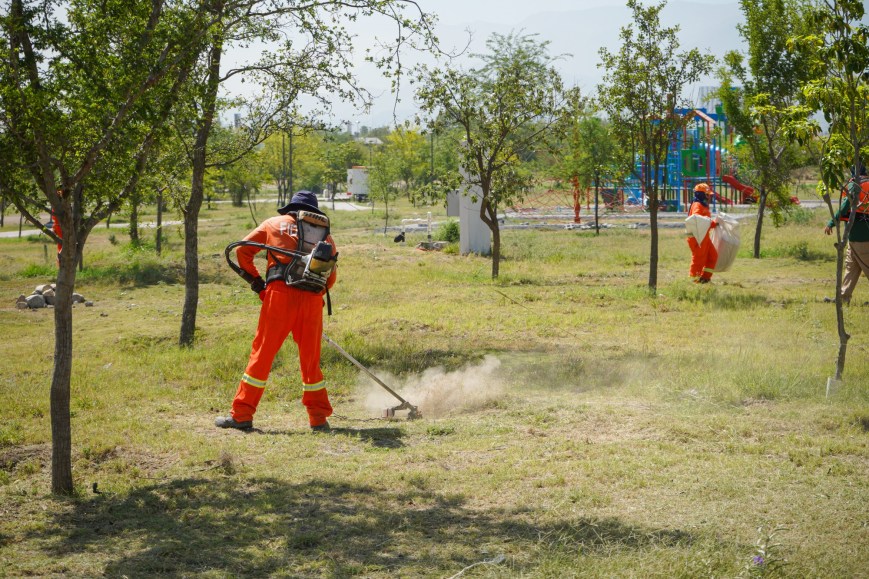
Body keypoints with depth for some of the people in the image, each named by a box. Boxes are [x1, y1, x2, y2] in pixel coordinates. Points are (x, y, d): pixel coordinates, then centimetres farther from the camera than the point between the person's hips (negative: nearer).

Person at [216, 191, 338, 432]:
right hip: (313, 299, 2)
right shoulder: (323, 232, 20)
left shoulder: (274, 223, 16)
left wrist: (256, 280, 19)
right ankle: (319, 418, 13)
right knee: (311, 359, 12)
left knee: (262, 353, 2)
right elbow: (330, 277, 15)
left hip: (280, 294, -2)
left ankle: (242, 414, 2)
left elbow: (242, 250, 12)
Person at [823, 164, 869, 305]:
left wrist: (832, 223, -20)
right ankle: (844, 297, 13)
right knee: (851, 266, 12)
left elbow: (847, 204, -20)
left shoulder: (854, 184, -9)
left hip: (857, 230, -8)